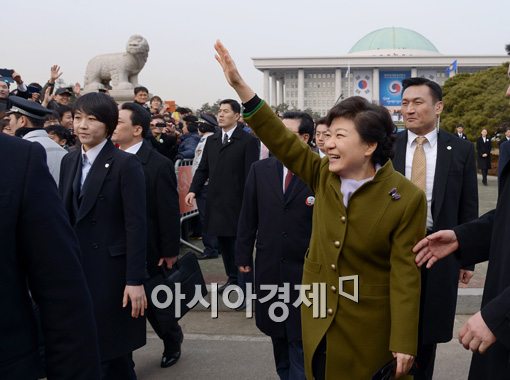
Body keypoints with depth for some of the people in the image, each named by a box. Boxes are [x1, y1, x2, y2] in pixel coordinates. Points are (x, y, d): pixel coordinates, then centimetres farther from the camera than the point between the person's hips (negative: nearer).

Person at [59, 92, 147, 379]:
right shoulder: (69, 161, 10)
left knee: (113, 351, 5)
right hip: (76, 269, 6)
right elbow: (66, 218, 10)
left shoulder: (126, 164, -10)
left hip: (112, 270, -6)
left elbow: (137, 224, -14)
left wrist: (135, 280, -17)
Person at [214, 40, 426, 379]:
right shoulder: (324, 177, -4)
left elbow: (405, 275, -17)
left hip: (368, 325, -5)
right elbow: (282, 141, -7)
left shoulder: (407, 199, -17)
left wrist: (404, 343, -17)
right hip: (318, 315, 5)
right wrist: (240, 85, -14)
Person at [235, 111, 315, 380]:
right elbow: (248, 217, 6)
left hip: (305, 268, -4)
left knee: (300, 335, 4)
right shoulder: (260, 169, 3)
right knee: (276, 330, 18)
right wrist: (243, 255, 6)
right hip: (269, 266, 4)